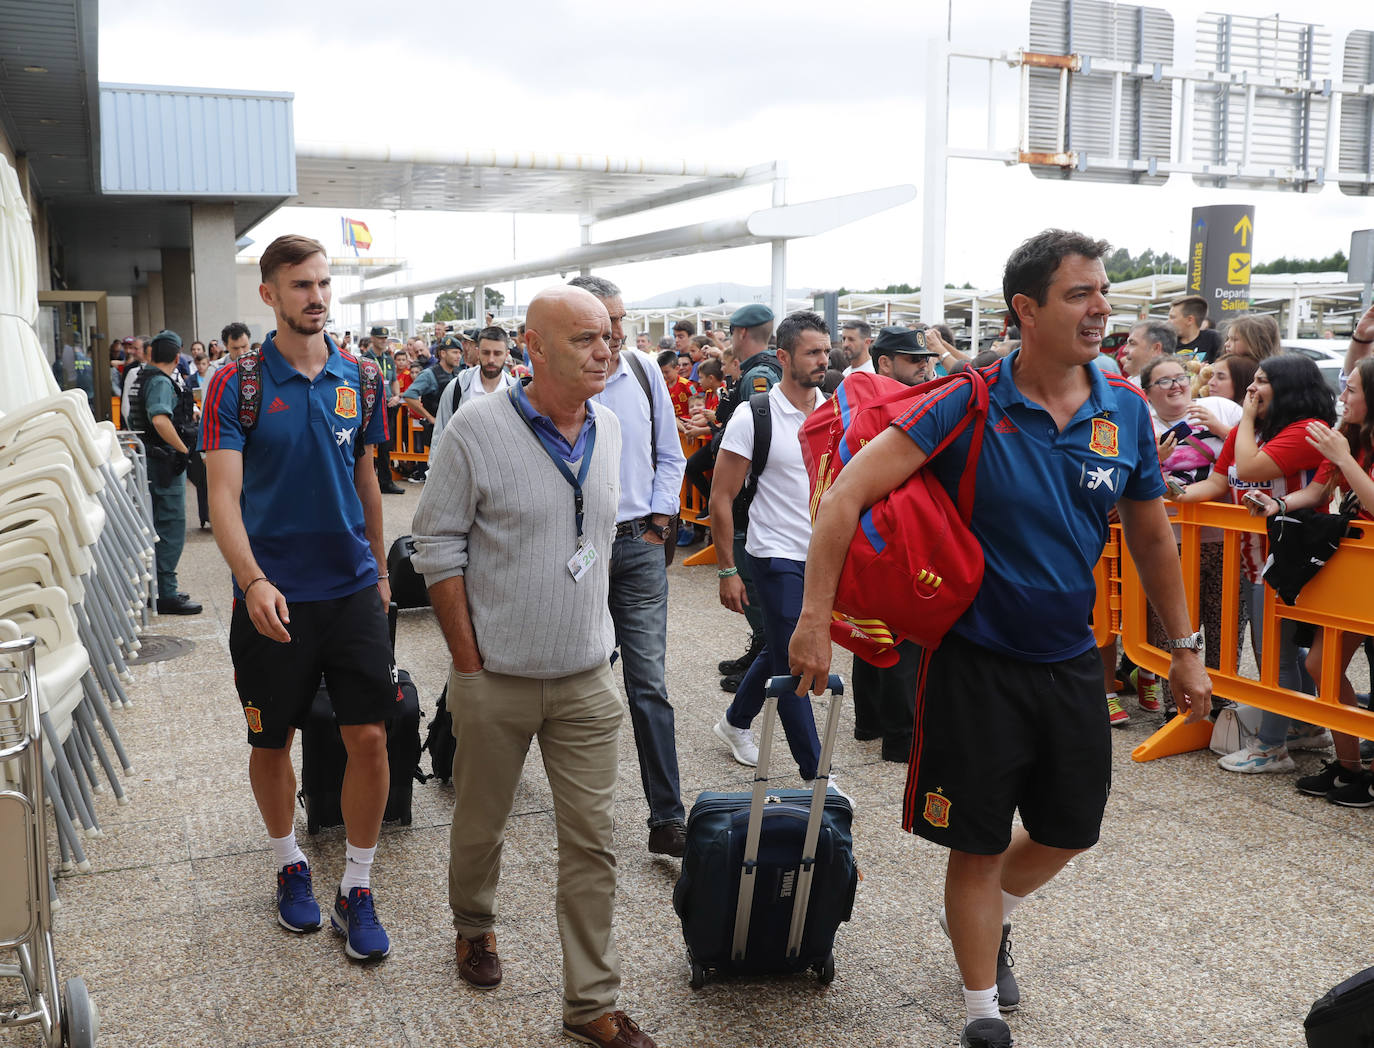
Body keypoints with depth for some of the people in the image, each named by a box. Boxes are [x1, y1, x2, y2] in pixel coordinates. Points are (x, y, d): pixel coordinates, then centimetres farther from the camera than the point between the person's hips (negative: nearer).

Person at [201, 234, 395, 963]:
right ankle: (289, 864, 36)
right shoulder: (237, 383, -7)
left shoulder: (356, 377, 4)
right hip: (273, 596, -2)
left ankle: (357, 890, 15)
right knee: (273, 741, 11)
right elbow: (223, 496, -13)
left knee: (369, 737, -1)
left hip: (352, 588, 2)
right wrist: (253, 582, -27)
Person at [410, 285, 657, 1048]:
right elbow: (438, 548, -9)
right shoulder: (478, 428, -12)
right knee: (480, 824, 15)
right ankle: (474, 927, 45)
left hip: (586, 679, 4)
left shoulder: (607, 431, 4)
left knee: (592, 841, 6)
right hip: (496, 679, -3)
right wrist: (469, 662, -9)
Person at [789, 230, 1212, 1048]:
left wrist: (1186, 648, 12)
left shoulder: (1126, 412, -2)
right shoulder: (969, 404, -17)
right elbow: (847, 494, -21)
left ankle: (991, 919, 49)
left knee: (1070, 831, 17)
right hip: (979, 661, -5)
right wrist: (815, 620, -26)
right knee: (979, 843, 6)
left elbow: (1151, 533, 10)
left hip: (1072, 659, 5)